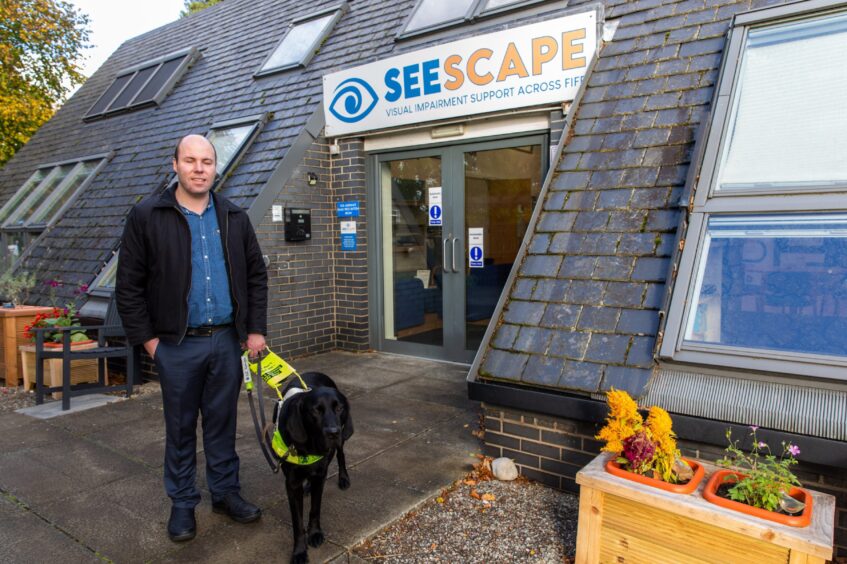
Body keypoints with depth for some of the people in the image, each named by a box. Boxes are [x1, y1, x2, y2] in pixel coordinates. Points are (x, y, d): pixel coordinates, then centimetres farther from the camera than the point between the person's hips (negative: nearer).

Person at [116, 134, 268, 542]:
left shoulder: (234, 218, 7)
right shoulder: (147, 216, -2)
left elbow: (256, 276, 9)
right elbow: (129, 286, -1)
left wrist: (256, 330, 3)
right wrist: (148, 339, -5)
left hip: (227, 340, 2)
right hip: (178, 344, -2)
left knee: (222, 423, 14)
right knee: (180, 428, 11)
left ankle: (225, 492, 30)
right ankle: (182, 503, 28)